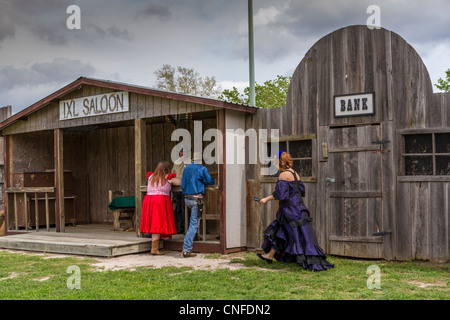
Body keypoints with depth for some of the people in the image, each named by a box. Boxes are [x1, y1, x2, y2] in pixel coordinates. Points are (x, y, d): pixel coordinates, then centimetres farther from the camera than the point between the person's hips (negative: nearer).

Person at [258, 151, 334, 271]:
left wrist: (267, 199, -10)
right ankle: (269, 256, 31)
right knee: (279, 231, 19)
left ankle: (313, 263, -3)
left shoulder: (284, 175, -16)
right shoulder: (295, 174, 10)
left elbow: (280, 195, -21)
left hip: (291, 209, -10)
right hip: (298, 206, 10)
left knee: (301, 235, -5)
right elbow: (302, 190, 15)